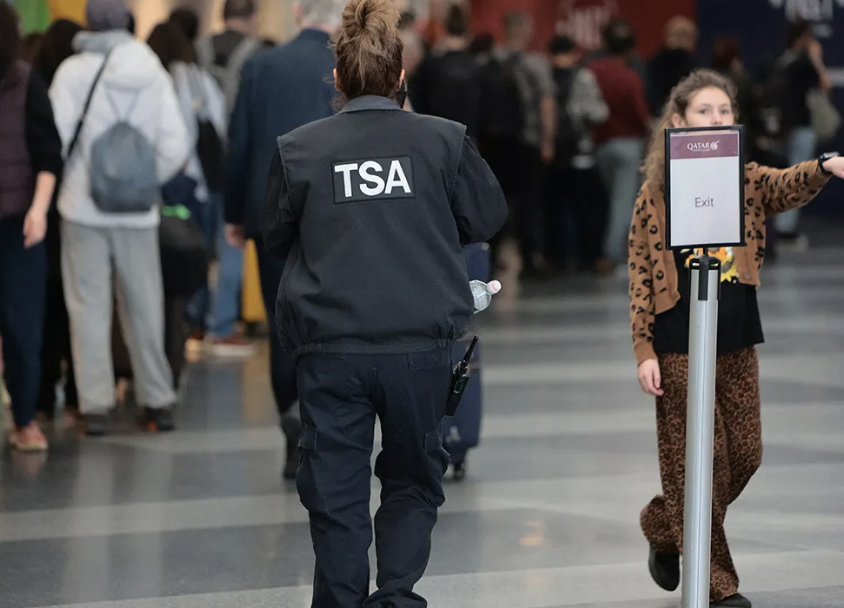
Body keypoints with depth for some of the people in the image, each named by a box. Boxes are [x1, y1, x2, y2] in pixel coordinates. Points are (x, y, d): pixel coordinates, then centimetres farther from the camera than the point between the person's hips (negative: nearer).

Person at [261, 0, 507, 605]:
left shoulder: (298, 149, -2)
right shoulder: (443, 140, -4)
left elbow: (276, 237, 9)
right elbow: (489, 218, 7)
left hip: (330, 347, 0)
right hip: (421, 344, 0)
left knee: (335, 488, 10)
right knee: (413, 479, 15)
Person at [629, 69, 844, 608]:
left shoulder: (749, 181, 3)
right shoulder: (657, 193, -3)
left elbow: (792, 186, -19)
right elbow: (640, 278, -2)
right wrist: (644, 351, -8)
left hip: (737, 342, 4)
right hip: (679, 346, -4)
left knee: (745, 453, 9)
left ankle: (663, 525, 33)